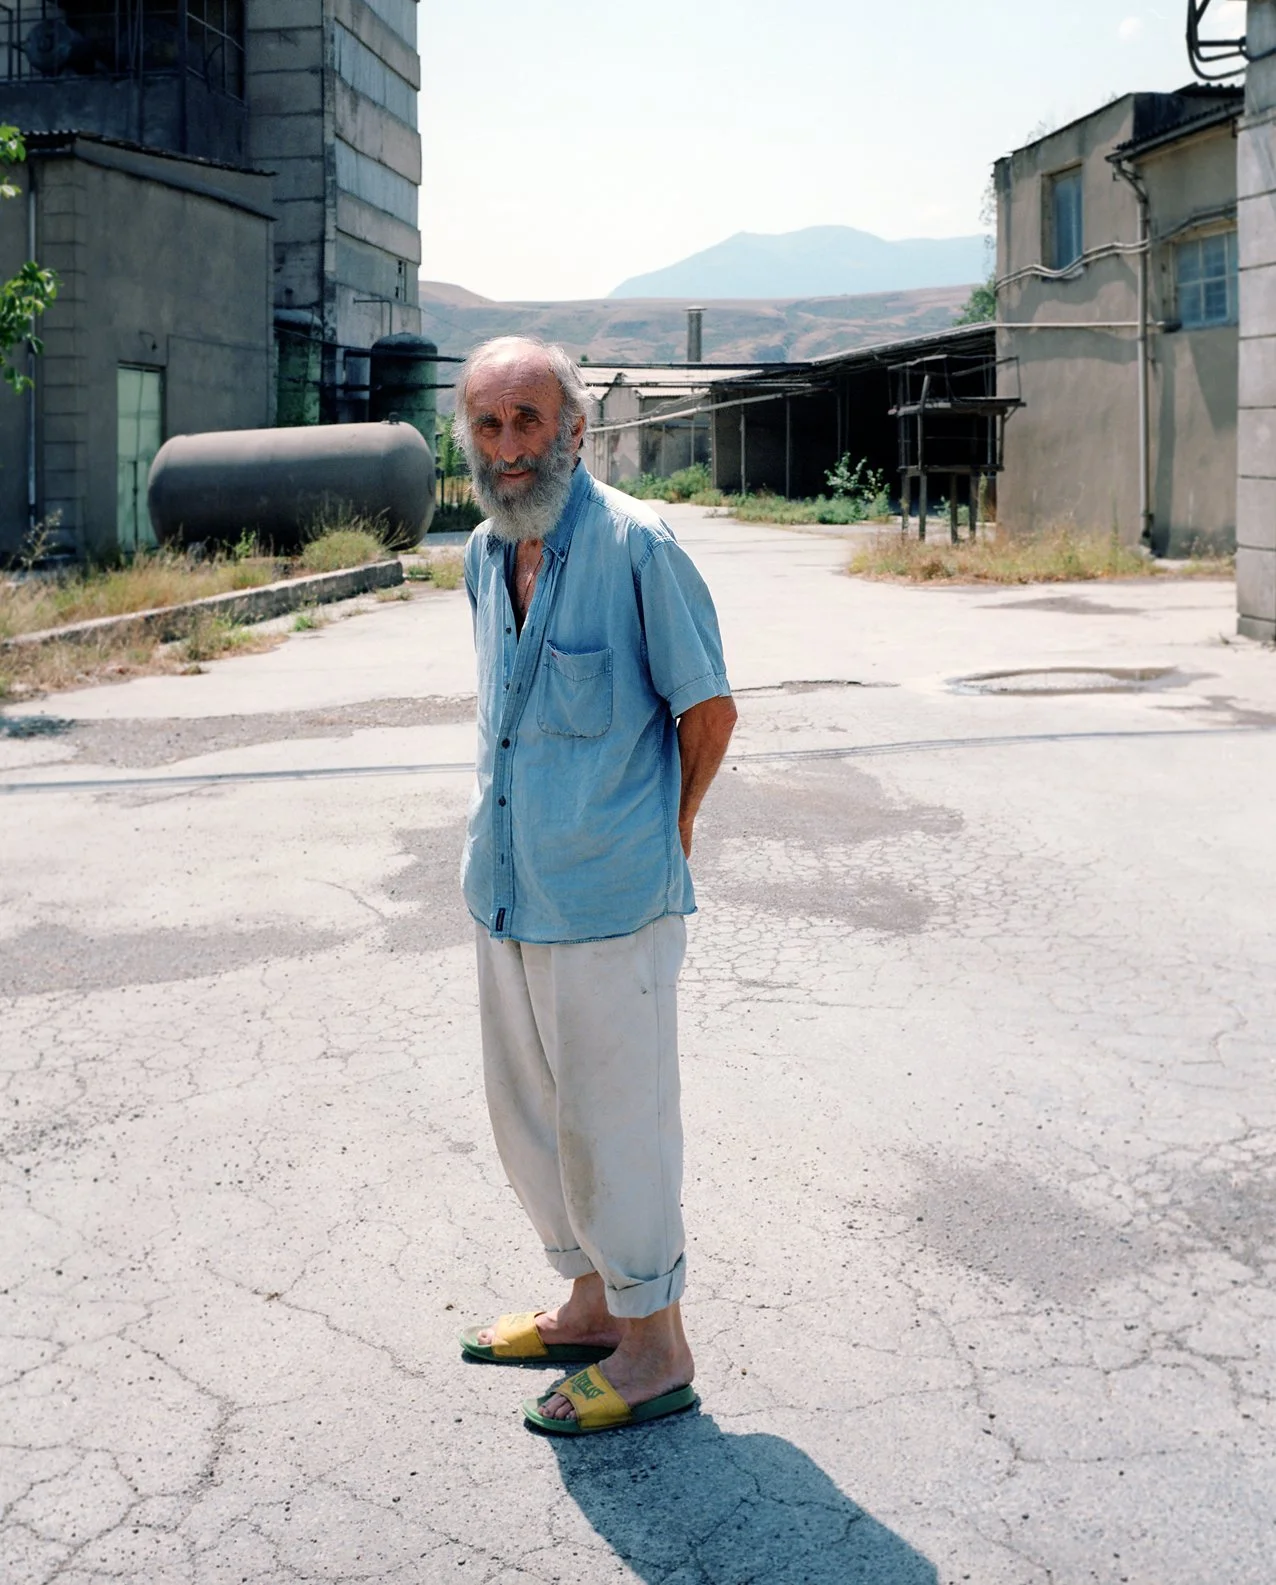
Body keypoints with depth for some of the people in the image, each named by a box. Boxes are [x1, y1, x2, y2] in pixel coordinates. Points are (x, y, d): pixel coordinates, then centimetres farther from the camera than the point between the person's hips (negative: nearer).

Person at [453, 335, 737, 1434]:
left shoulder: (636, 547, -15)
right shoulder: (486, 557, 8)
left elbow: (710, 709, -8)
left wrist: (660, 836, 3)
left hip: (609, 901, -8)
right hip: (507, 891, 8)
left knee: (613, 1123, 3)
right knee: (531, 1117, 18)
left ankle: (656, 1351, 20)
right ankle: (591, 1308, 37)